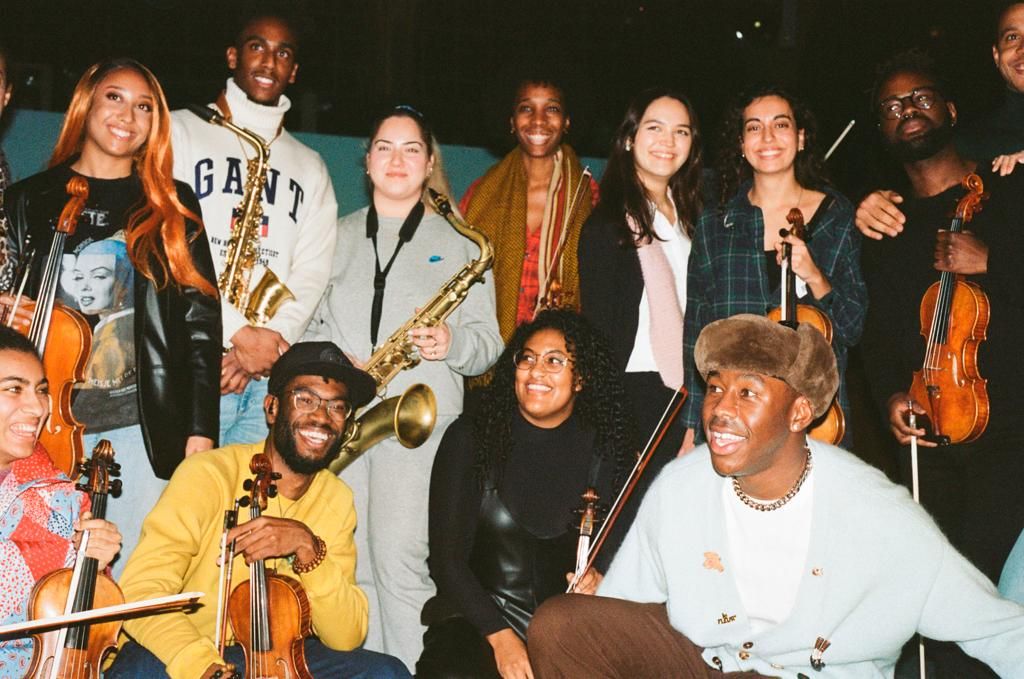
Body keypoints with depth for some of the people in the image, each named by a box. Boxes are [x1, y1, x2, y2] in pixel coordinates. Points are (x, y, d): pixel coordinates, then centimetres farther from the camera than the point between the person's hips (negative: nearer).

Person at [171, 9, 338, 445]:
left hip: (271, 378, 3)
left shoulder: (310, 167, 21)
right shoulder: (181, 132, 8)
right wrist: (239, 334, -12)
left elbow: (312, 273, 9)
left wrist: (272, 338, -10)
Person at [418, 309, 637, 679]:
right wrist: (499, 635, -15)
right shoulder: (470, 438, -1)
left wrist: (598, 576, -13)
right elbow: (447, 558, -5)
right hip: (477, 619, -2)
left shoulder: (604, 450, 4)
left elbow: (617, 545, 11)